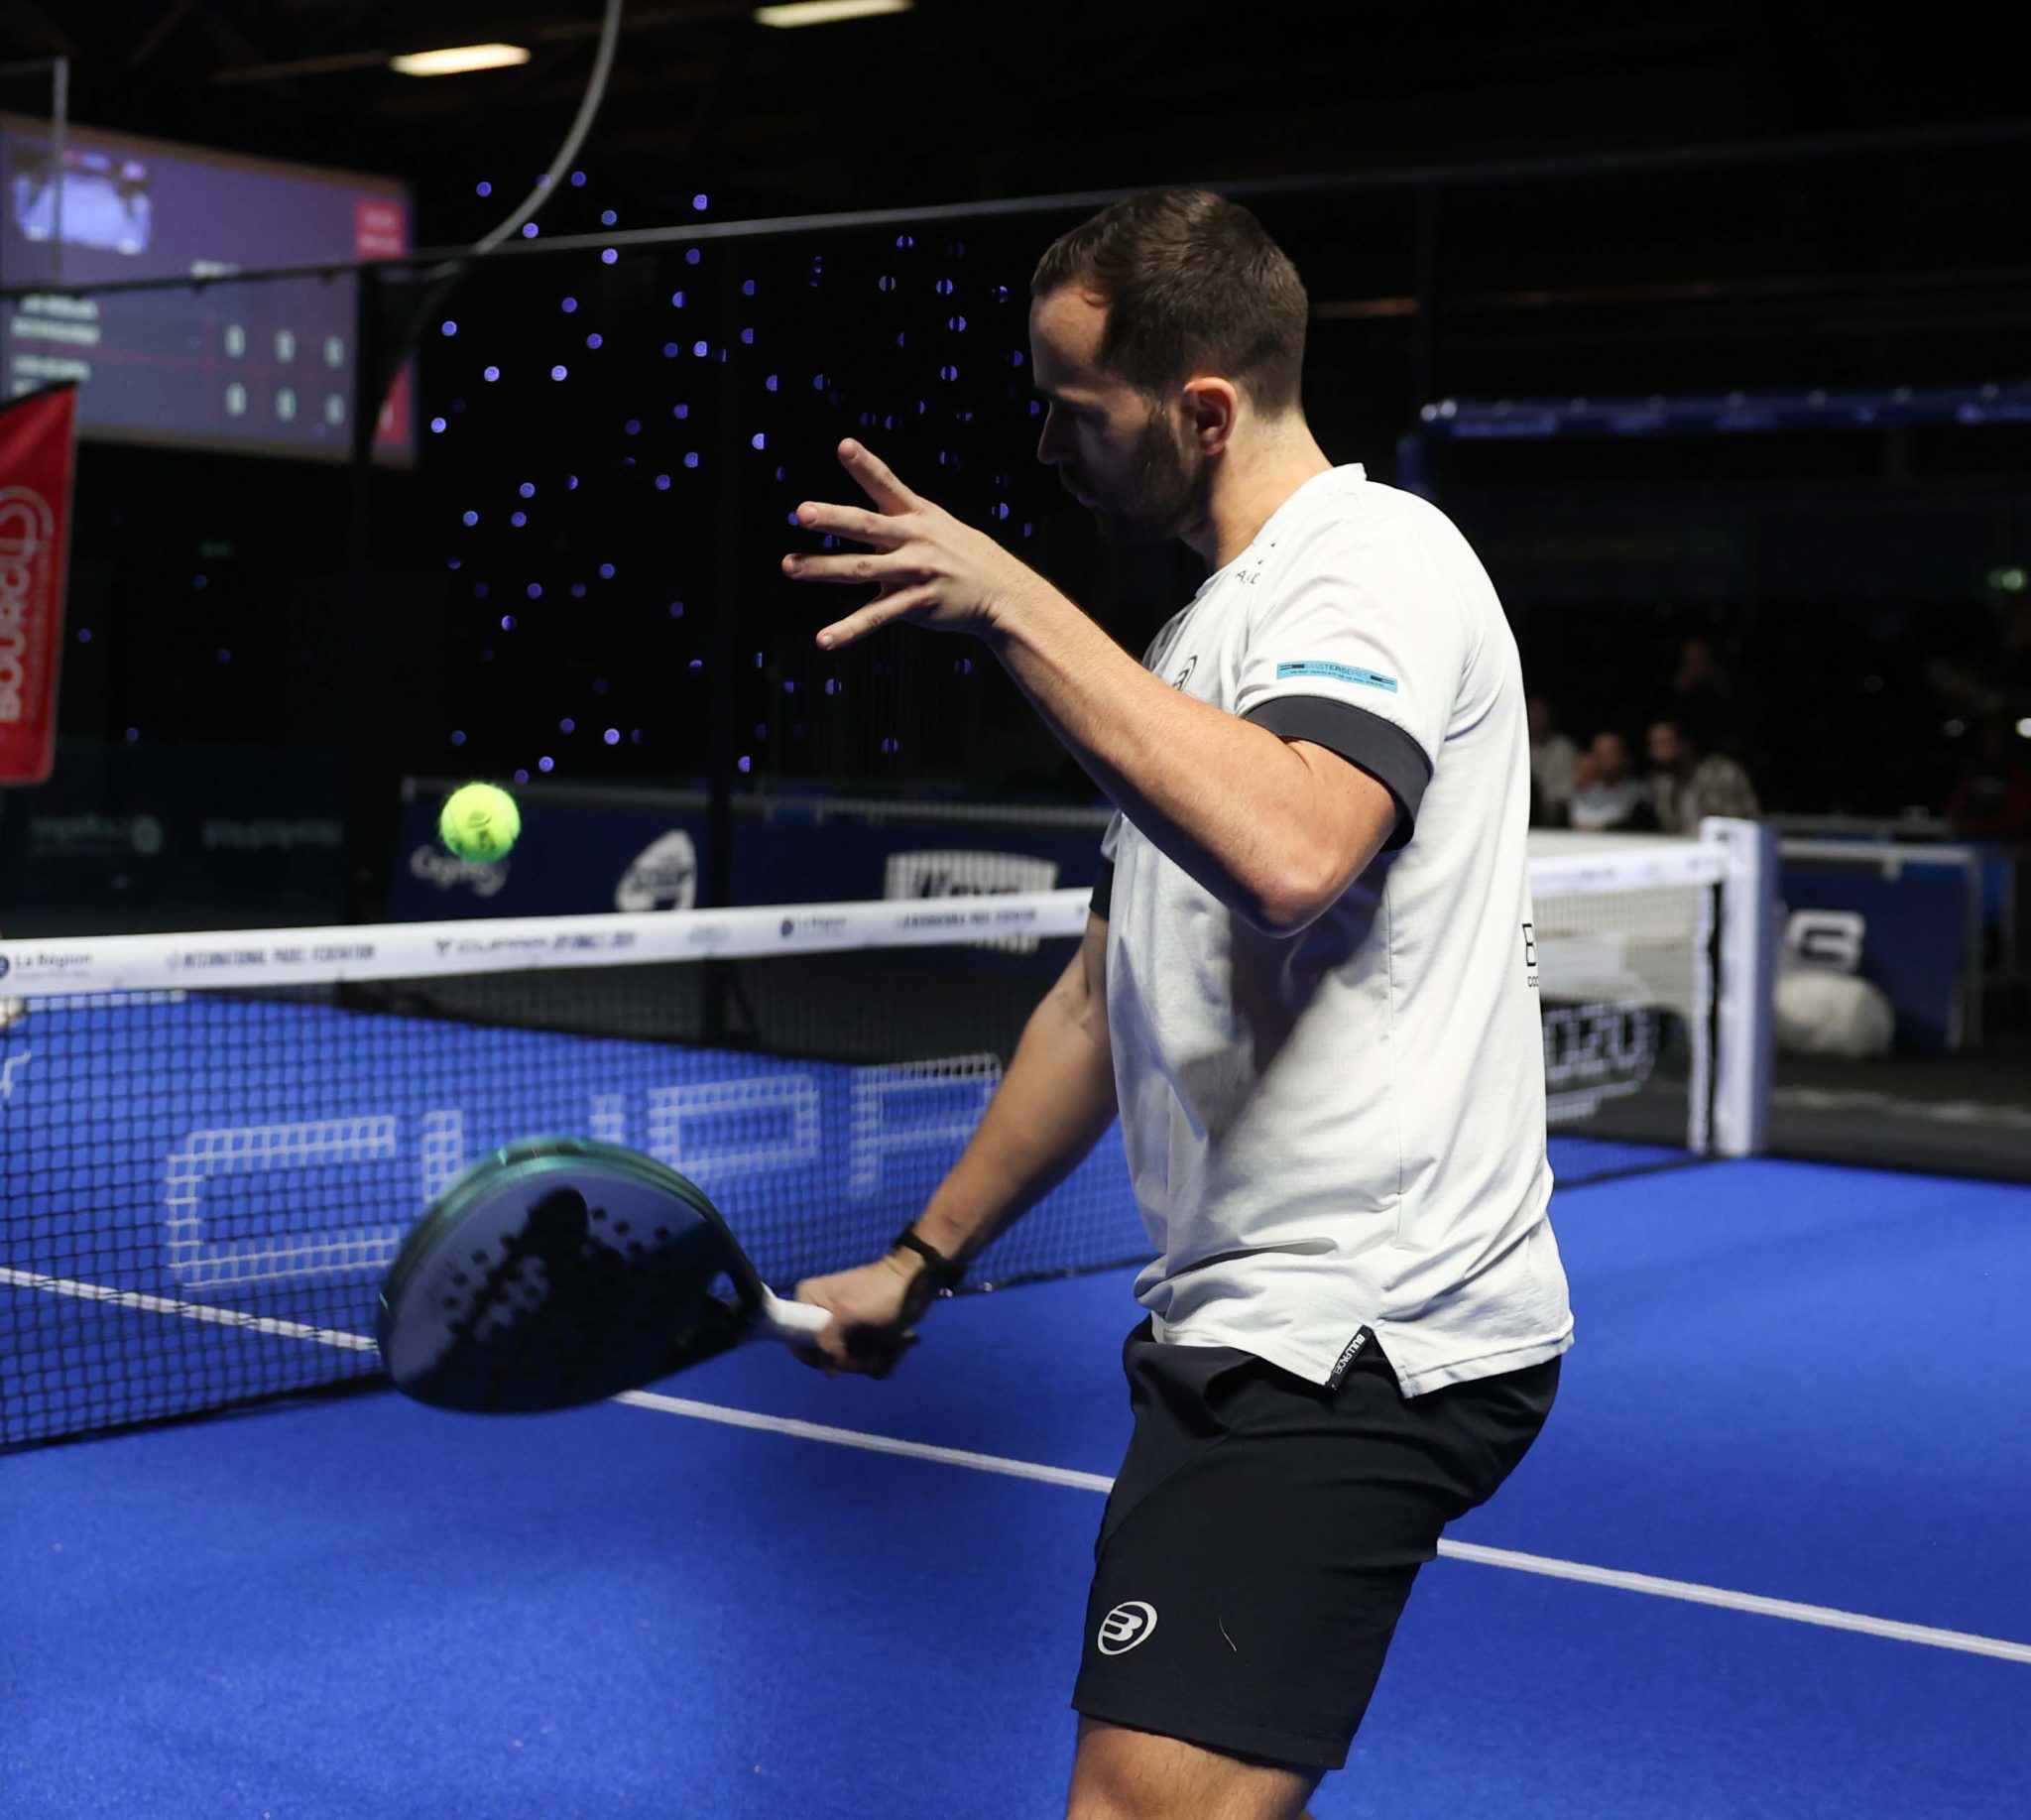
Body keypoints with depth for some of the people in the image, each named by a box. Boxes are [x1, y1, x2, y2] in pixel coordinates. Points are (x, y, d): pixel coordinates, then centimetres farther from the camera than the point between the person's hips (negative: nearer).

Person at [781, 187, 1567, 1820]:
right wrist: (924, 1260, 27)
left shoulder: (1375, 556, -9)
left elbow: (1288, 856, -32)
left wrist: (1018, 607, -27)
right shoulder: (1214, 633, 21)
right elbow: (1108, 999, 27)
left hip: (1358, 1339, -10)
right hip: (1259, 1325, 10)